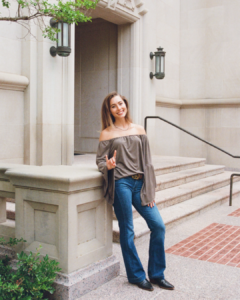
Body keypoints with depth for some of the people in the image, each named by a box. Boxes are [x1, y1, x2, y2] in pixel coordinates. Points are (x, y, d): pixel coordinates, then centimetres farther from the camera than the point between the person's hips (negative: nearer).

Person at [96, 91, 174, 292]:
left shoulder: (139, 130, 10)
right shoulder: (107, 134, 2)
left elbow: (147, 162, 9)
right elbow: (100, 161, 3)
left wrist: (150, 191, 4)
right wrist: (108, 166, -21)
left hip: (140, 184, 4)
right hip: (121, 184, -3)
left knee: (158, 226, 0)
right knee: (127, 232, 3)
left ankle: (157, 274, 18)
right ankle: (136, 275, 21)